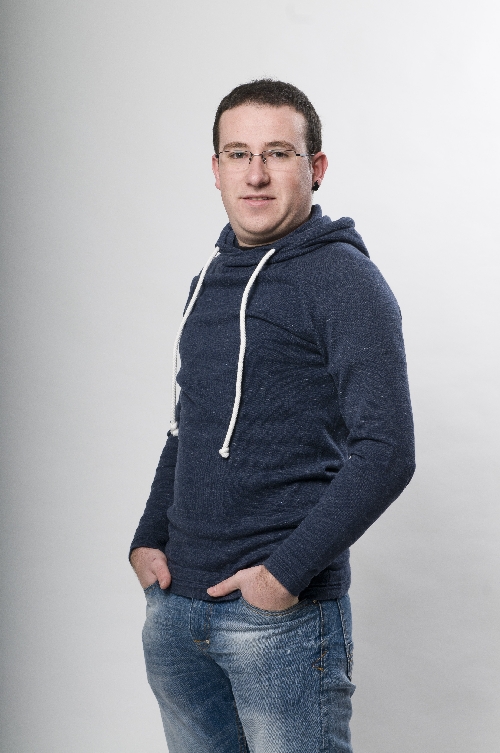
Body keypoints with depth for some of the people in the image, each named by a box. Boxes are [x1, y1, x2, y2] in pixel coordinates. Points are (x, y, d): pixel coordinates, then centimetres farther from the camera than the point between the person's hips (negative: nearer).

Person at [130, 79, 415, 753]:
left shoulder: (345, 281, -10)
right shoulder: (211, 279, 13)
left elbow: (385, 453, -17)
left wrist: (288, 571, -19)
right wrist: (149, 537, 8)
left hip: (285, 615, -7)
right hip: (174, 608, 7)